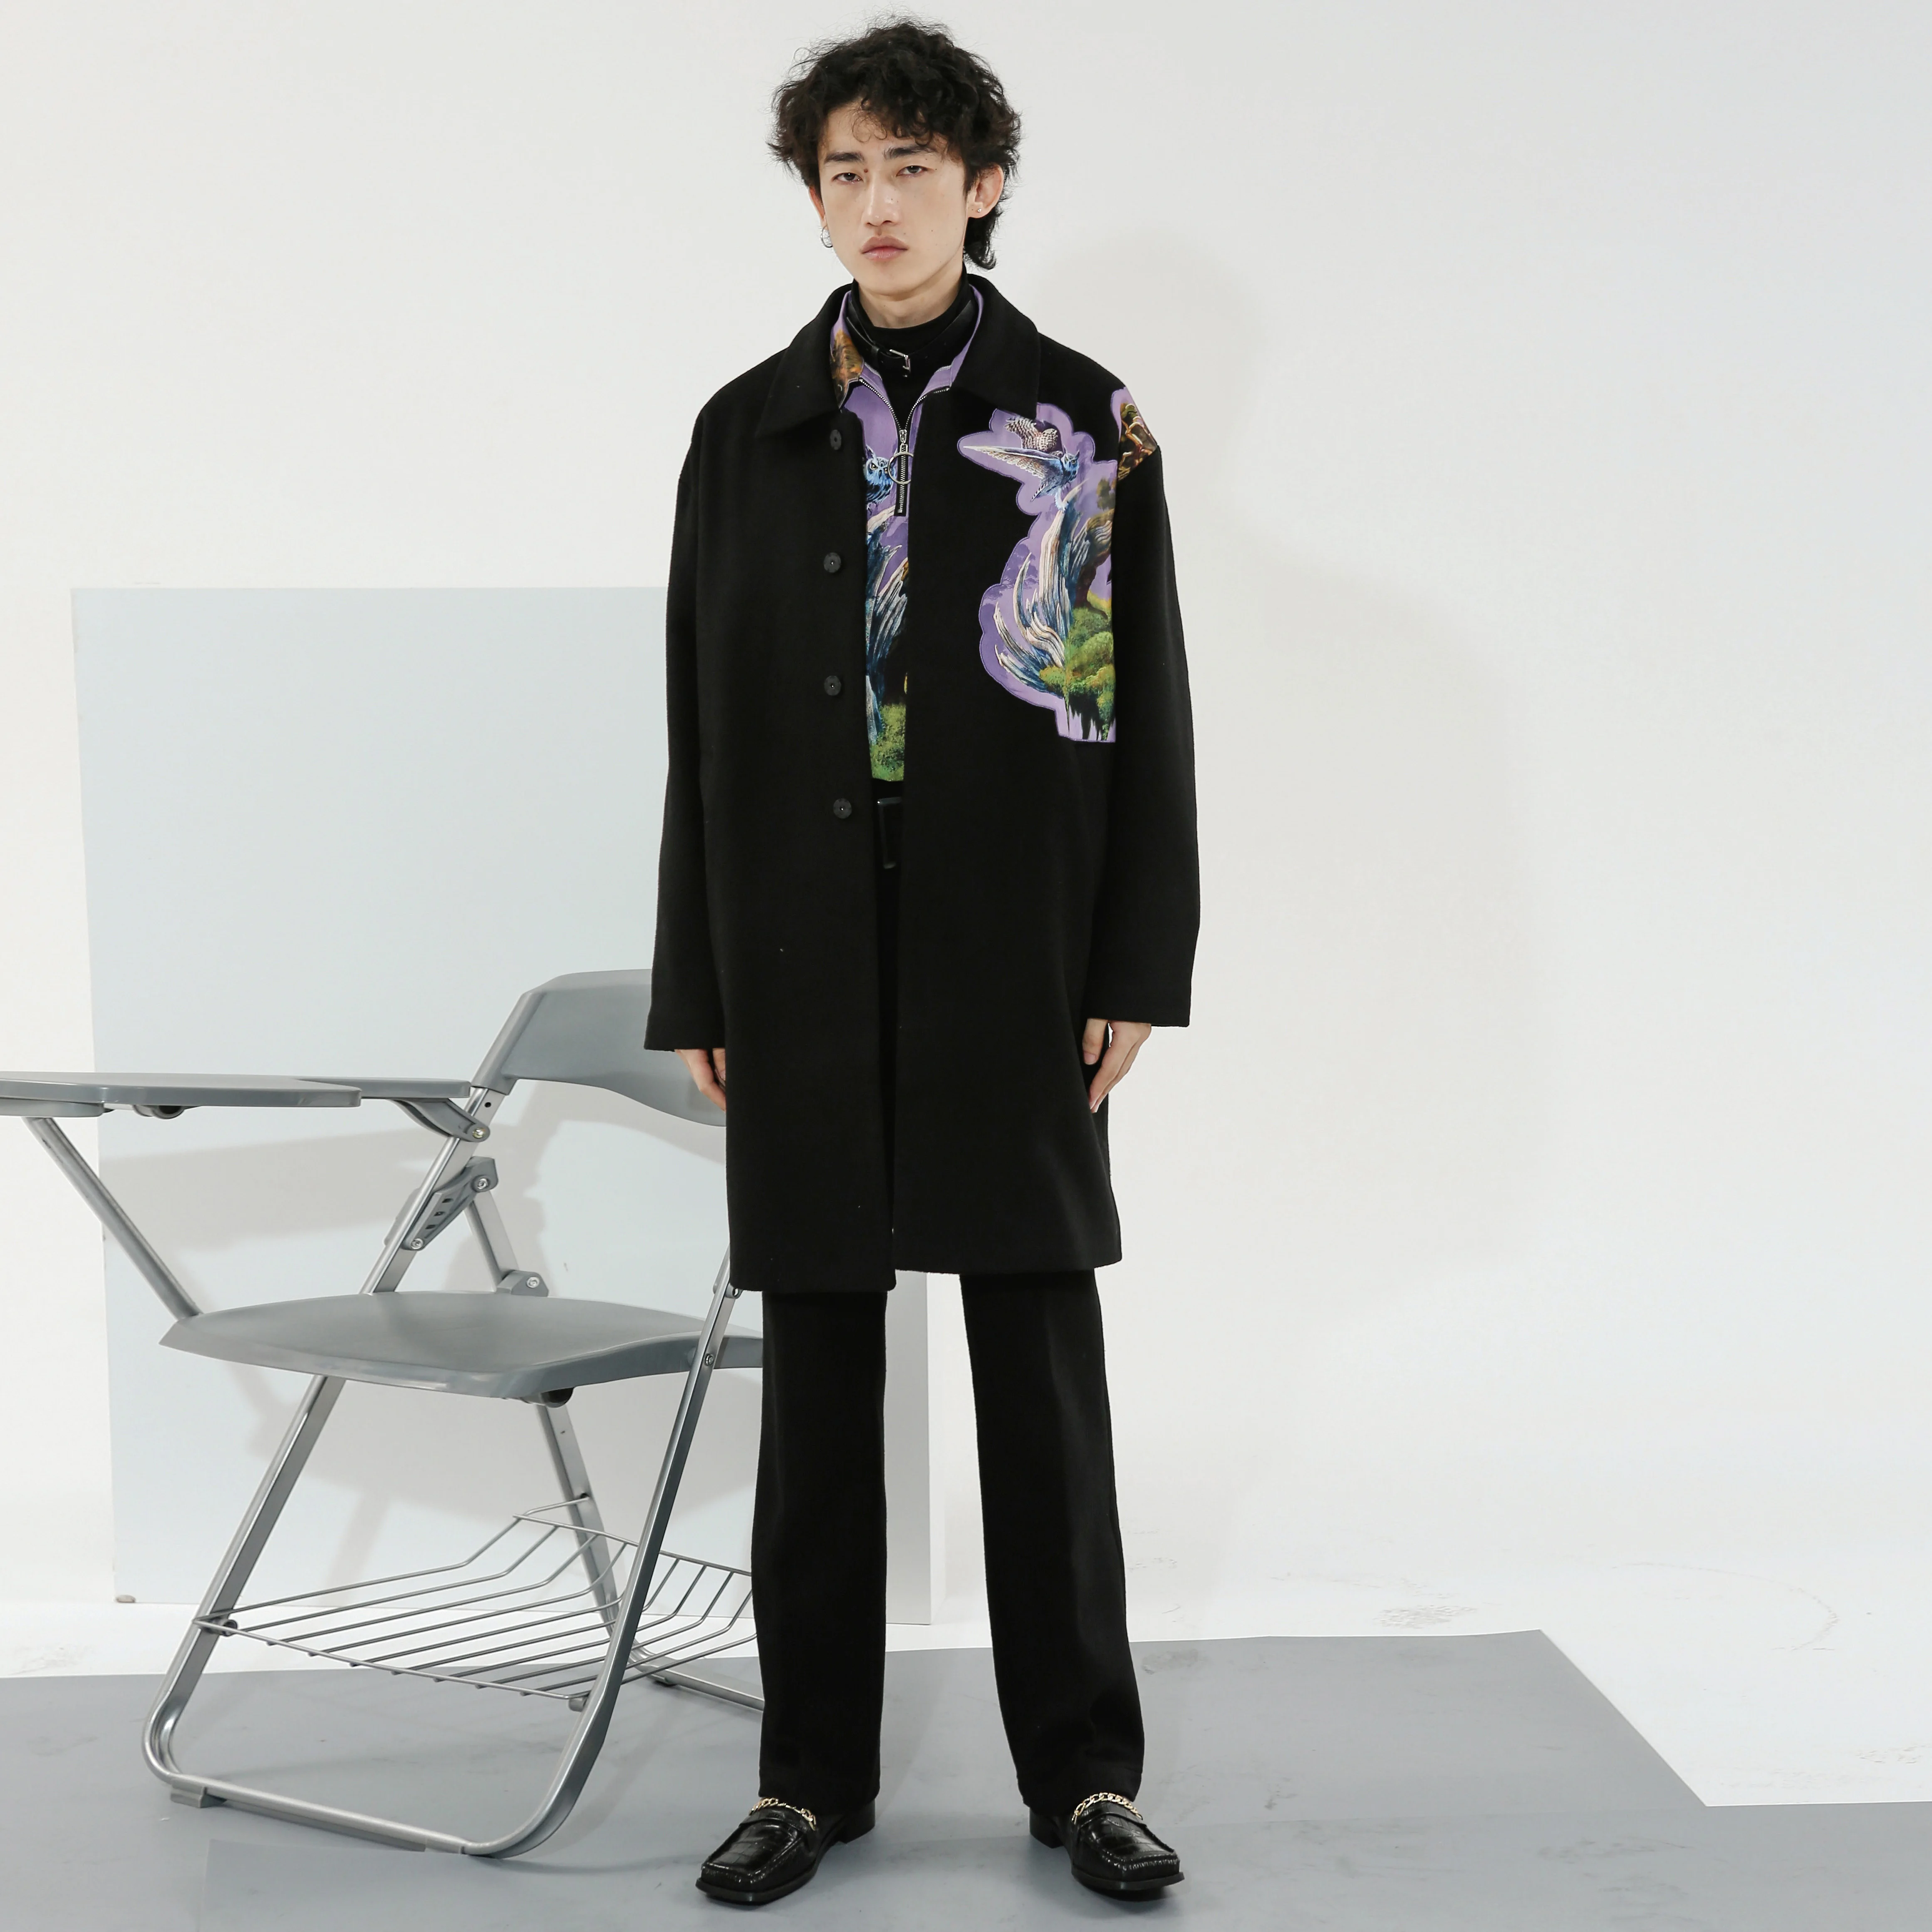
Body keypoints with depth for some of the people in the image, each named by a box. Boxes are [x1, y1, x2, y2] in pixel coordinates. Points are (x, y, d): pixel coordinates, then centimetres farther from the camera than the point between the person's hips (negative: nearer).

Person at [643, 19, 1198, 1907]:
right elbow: (701, 726, 8)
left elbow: (1146, 715, 2)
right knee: (819, 1376, 8)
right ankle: (812, 1771, 20)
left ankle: (1082, 1769, 18)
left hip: (1015, 961, -2)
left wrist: (1138, 969, -4)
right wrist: (700, 991, 5)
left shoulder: (1084, 424, 2)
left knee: (1042, 1369, 5)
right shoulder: (750, 431, 7)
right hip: (806, 966, 2)